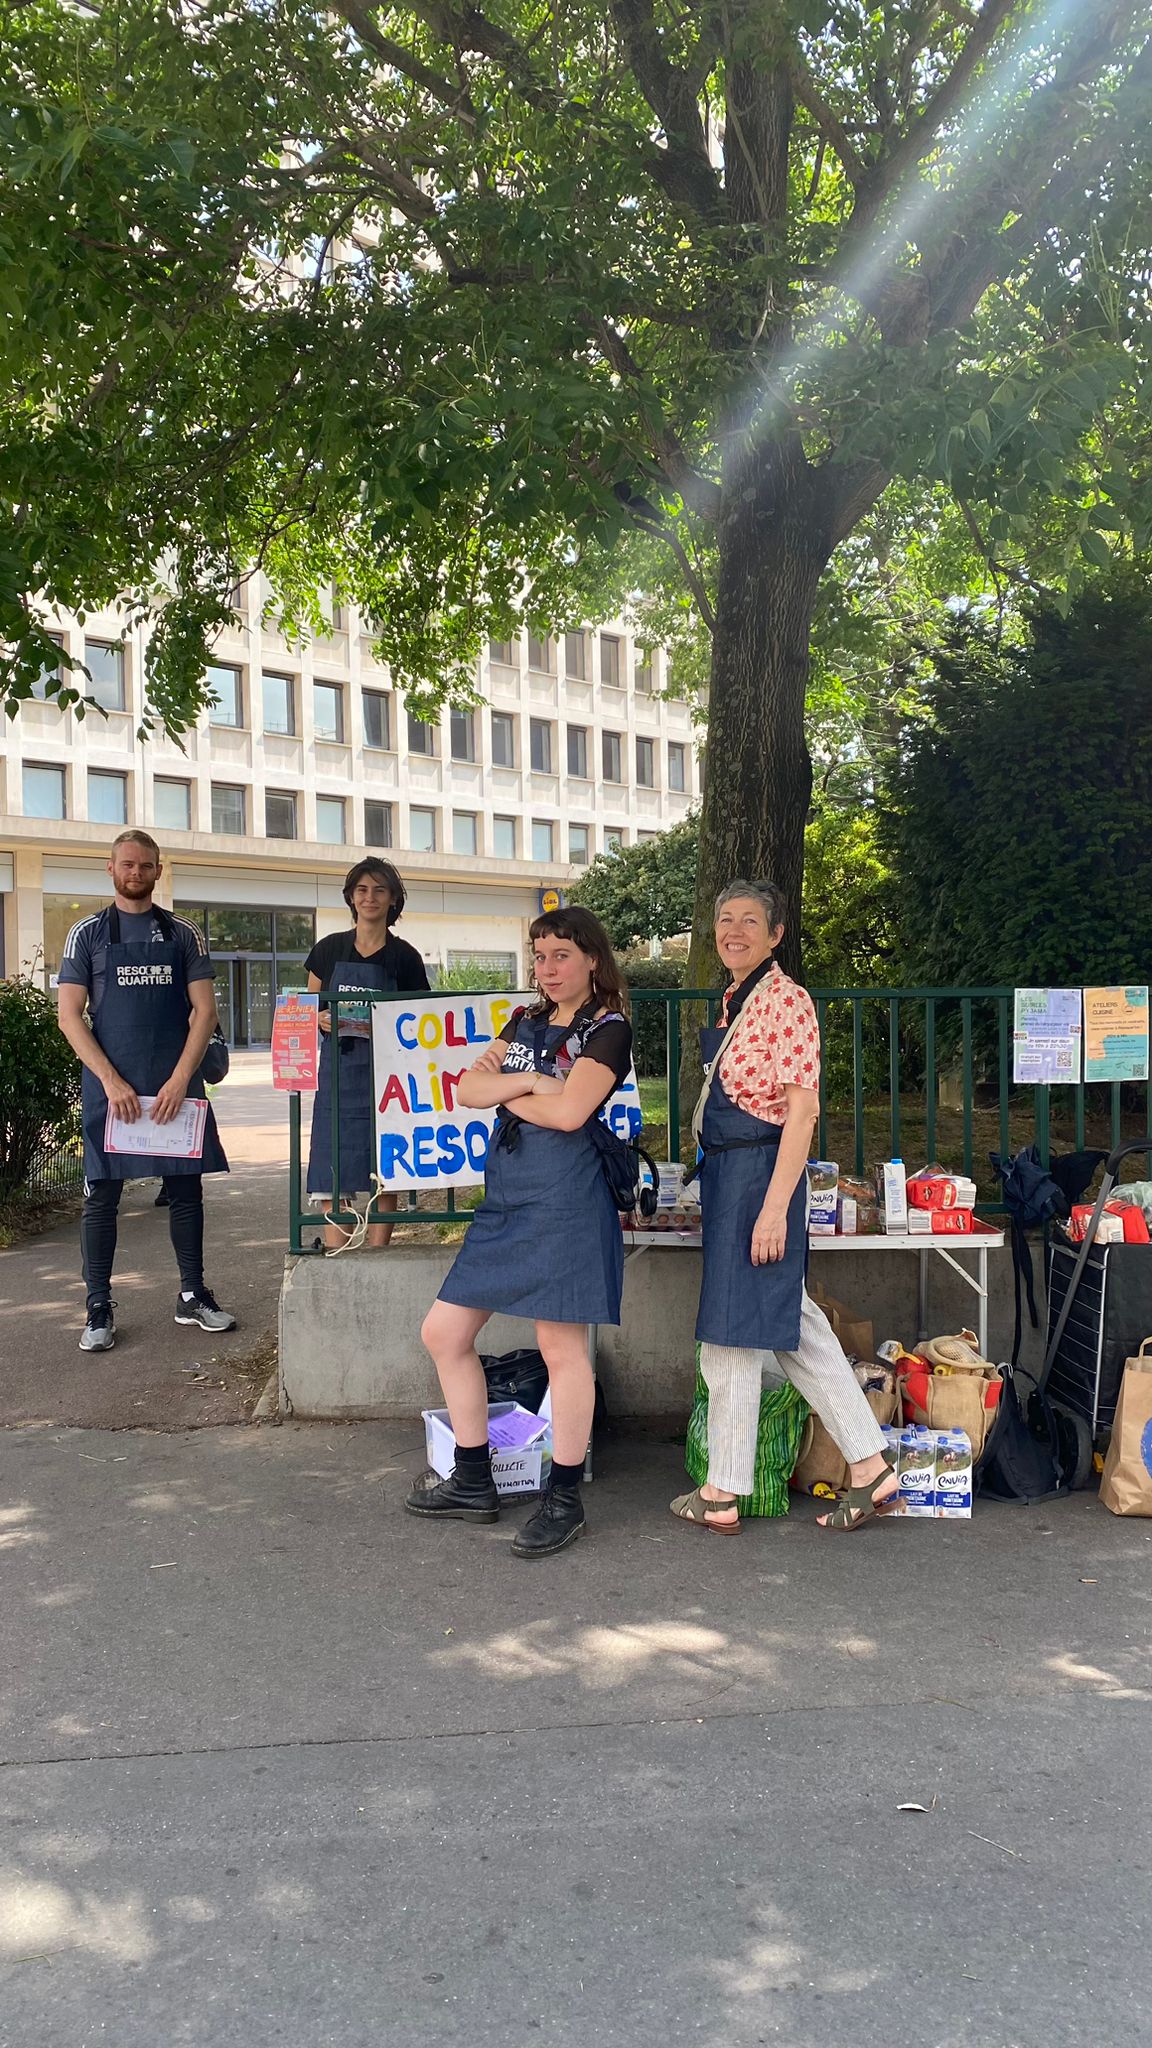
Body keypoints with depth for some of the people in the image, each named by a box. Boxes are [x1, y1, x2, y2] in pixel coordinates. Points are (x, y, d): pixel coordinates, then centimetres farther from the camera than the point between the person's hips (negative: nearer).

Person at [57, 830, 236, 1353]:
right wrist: (112, 1082, -12)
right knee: (102, 1194, 1)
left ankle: (193, 1295, 18)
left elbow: (204, 1009, 2)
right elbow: (70, 1017, -1)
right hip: (110, 1085, -1)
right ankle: (99, 1309, 9)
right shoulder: (88, 934, 5)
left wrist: (180, 1080, -10)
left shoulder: (184, 935, 8)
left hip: (177, 1084, 2)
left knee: (186, 1188, 6)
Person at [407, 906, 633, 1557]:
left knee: (562, 1345, -4)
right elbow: (469, 1090, 8)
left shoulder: (608, 1029, -4)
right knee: (444, 1332, 9)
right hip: (505, 1196, 8)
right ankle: (474, 1482, 22)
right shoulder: (525, 1022, 18)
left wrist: (503, 1091, -1)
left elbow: (569, 1111, -17)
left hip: (565, 1196, -8)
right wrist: (525, 1082, -9)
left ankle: (565, 1500, 10)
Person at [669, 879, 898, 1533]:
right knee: (793, 1325, 12)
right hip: (727, 1172, 10)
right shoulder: (736, 1001, 14)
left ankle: (722, 1494, 13)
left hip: (761, 1172, -10)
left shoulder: (786, 999, -13)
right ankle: (871, 1464, 19)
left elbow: (802, 1110, -18)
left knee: (730, 1333, -1)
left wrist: (774, 1207, -22)